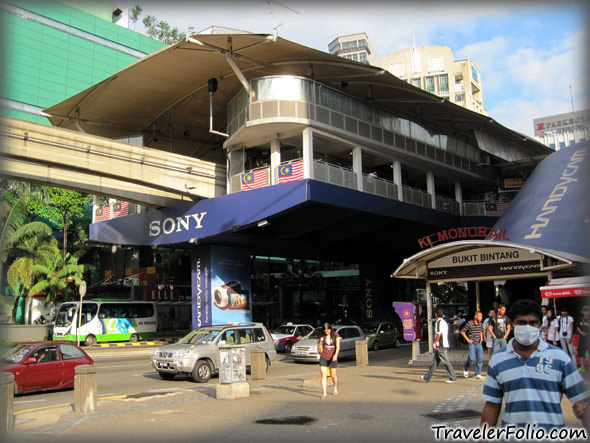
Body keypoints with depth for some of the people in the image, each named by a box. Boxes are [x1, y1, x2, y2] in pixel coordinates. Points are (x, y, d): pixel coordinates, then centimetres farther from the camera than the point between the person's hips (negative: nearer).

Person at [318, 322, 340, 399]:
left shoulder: (335, 335, -3)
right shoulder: (322, 336, 2)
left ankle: (335, 388, 37)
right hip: (323, 357, 1)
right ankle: (324, 393, -11)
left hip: (332, 358, -1)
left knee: (333, 375, 9)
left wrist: (335, 355, -25)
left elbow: (338, 346, -10)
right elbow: (320, 346, 13)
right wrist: (320, 341, -9)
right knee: (323, 375, -12)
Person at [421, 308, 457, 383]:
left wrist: (434, 342, -9)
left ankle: (453, 378, 0)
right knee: (435, 362, 10)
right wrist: (445, 348, 22)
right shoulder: (444, 322, 17)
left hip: (440, 346, -10)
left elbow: (438, 334, -21)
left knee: (446, 362, -4)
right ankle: (427, 377, 13)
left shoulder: (439, 322, -13)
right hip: (444, 346, 10)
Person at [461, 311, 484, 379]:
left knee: (480, 358, -2)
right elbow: (462, 331, -2)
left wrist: (481, 338, 14)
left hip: (479, 344, 5)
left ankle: (478, 374, 7)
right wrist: (467, 339, -6)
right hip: (471, 343, -5)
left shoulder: (480, 324, 6)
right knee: (471, 358, -14)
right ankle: (466, 369, 15)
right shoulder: (469, 323, -10)